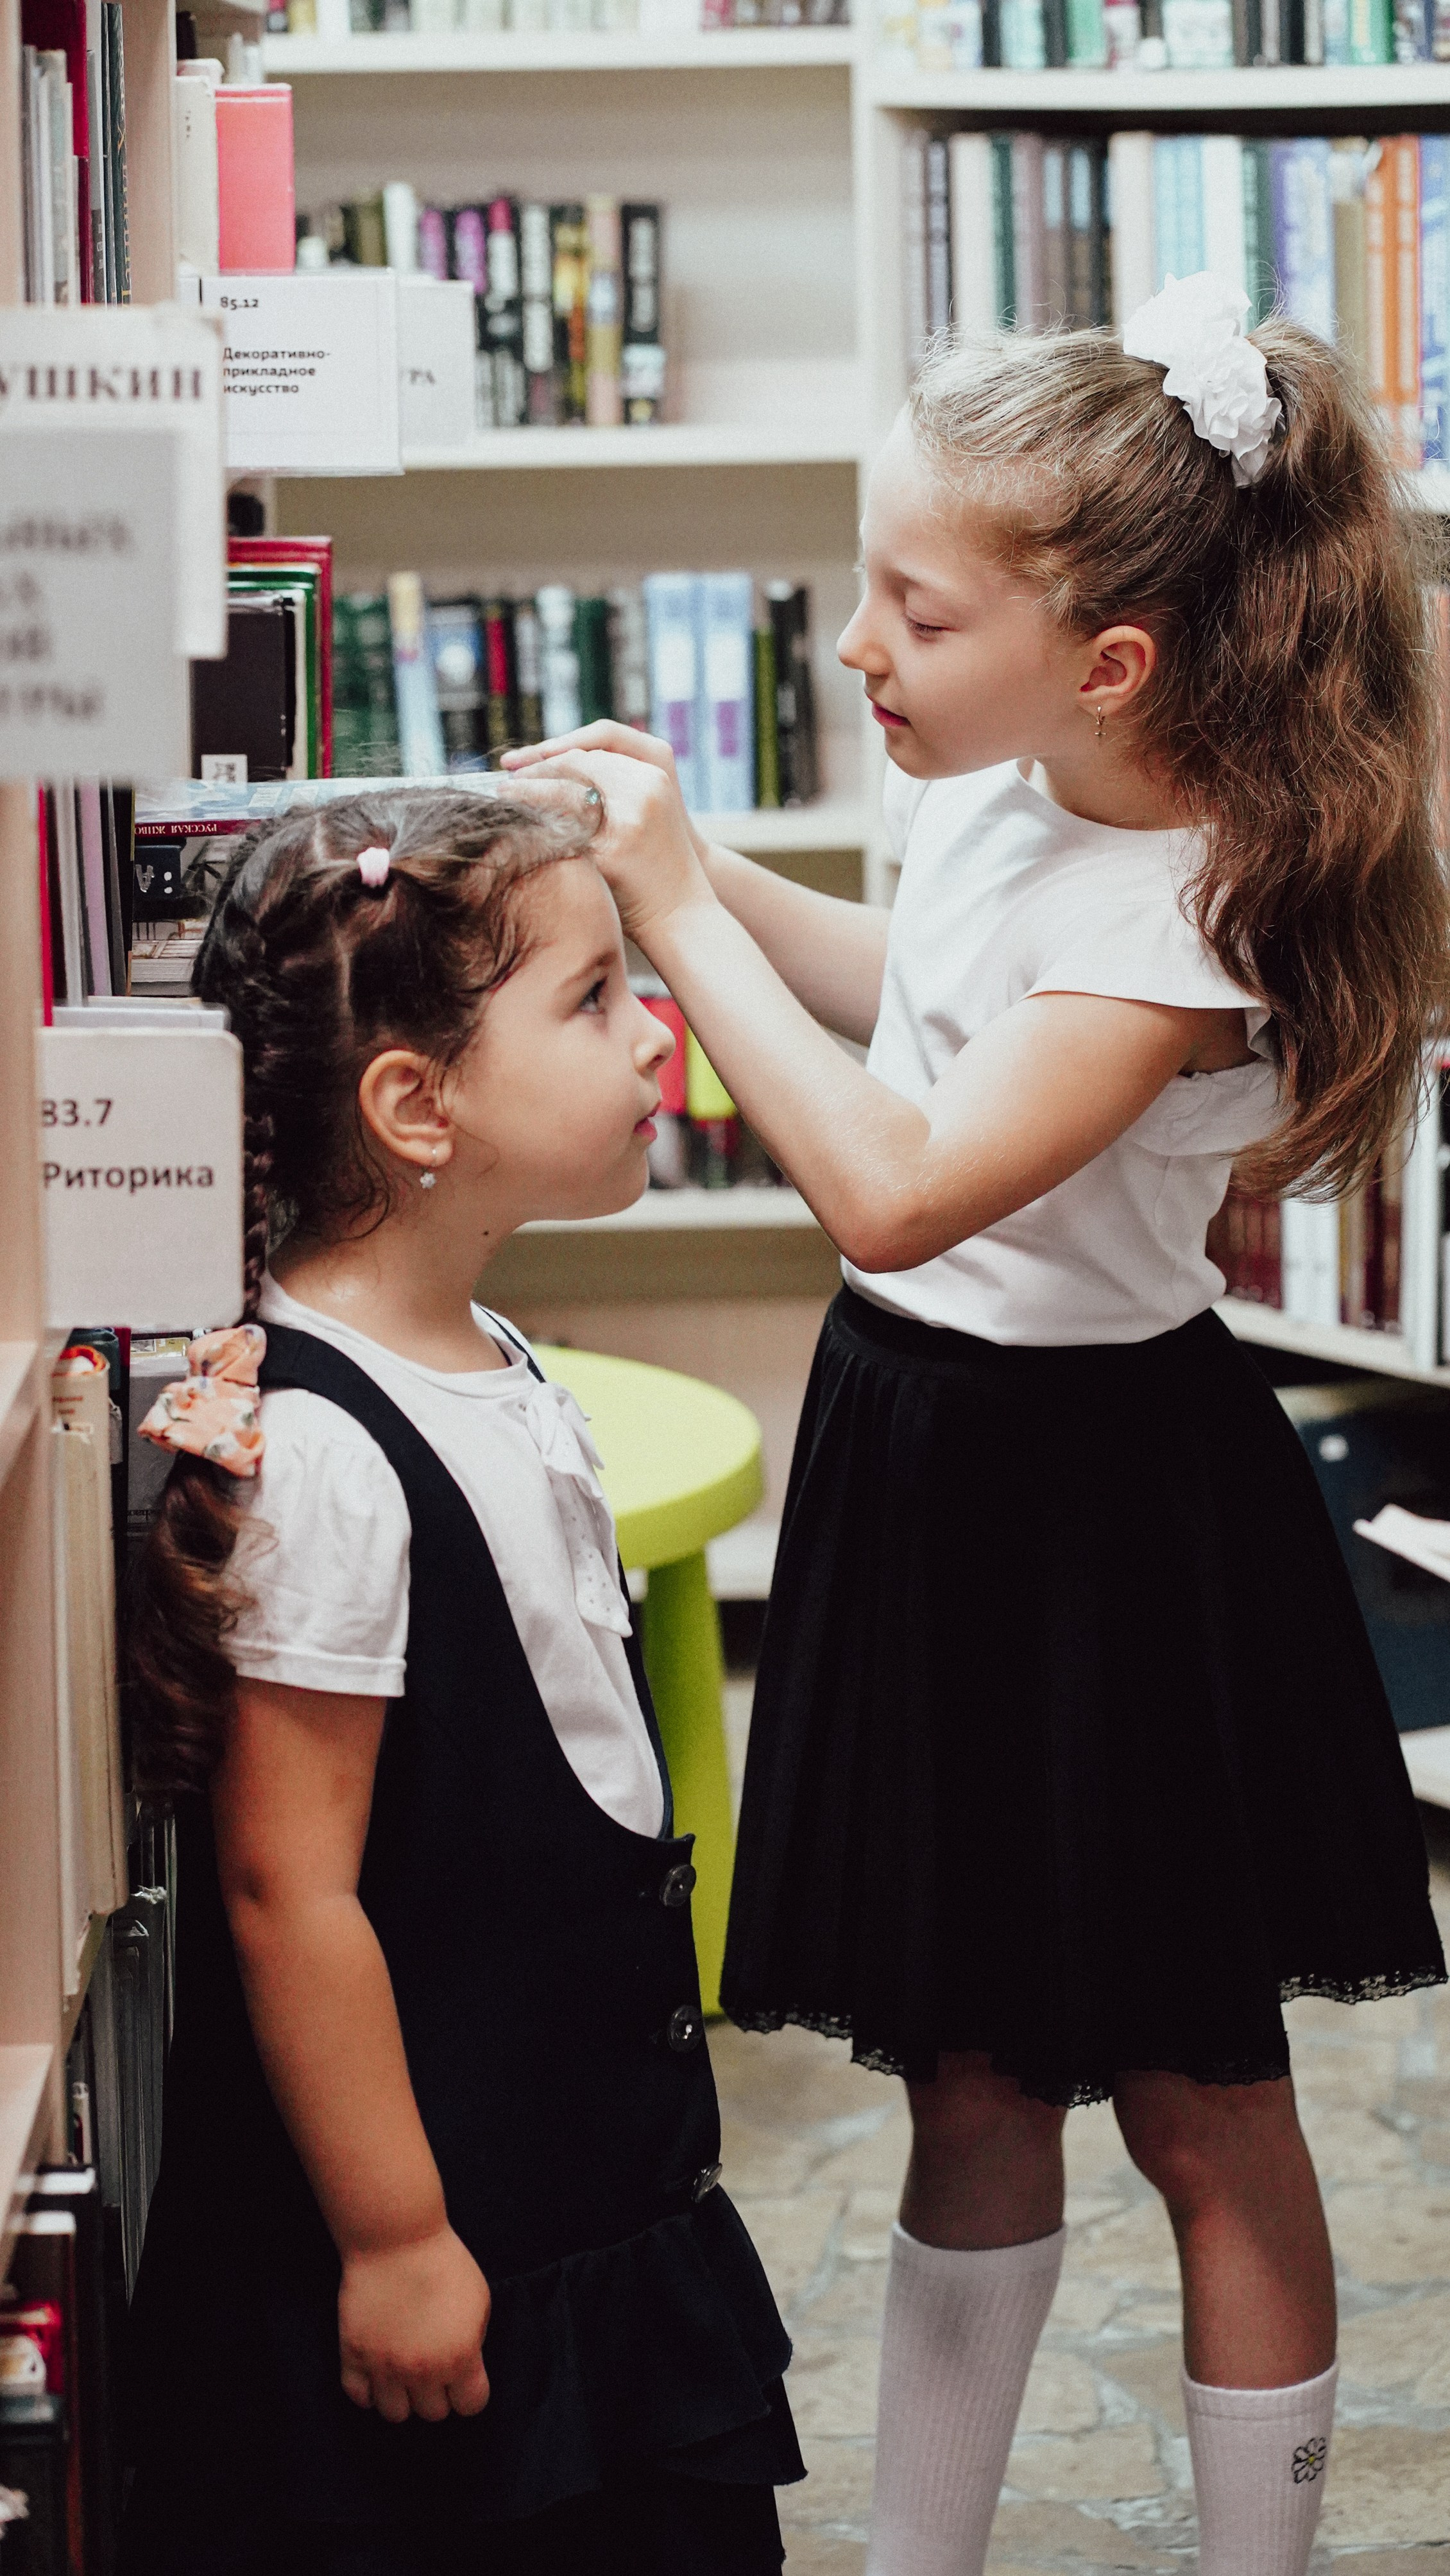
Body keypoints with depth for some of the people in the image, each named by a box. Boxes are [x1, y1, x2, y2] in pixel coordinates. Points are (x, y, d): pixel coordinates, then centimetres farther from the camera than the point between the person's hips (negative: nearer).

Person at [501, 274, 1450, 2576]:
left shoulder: (1179, 914, -26)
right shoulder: (991, 788, -1)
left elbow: (903, 1190, -34)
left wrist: (680, 912, -27)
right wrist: (696, 861, 7)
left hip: (1100, 1503, -8)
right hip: (928, 1444, 8)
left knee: (1196, 2102, 9)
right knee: (969, 2082, 18)